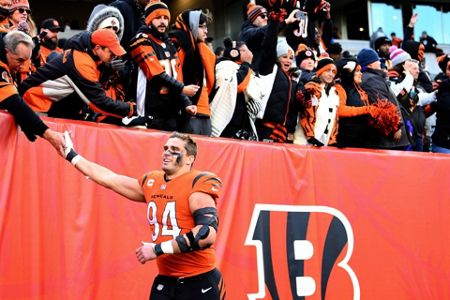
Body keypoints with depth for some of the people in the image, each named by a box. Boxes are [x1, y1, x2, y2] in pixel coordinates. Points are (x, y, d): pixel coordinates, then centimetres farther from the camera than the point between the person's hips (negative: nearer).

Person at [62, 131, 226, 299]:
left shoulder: (198, 184, -13)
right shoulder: (151, 183, 7)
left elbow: (208, 233, -24)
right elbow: (108, 179, 17)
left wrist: (158, 249, -21)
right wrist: (71, 155, 22)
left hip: (199, 282, -6)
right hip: (165, 280, 6)